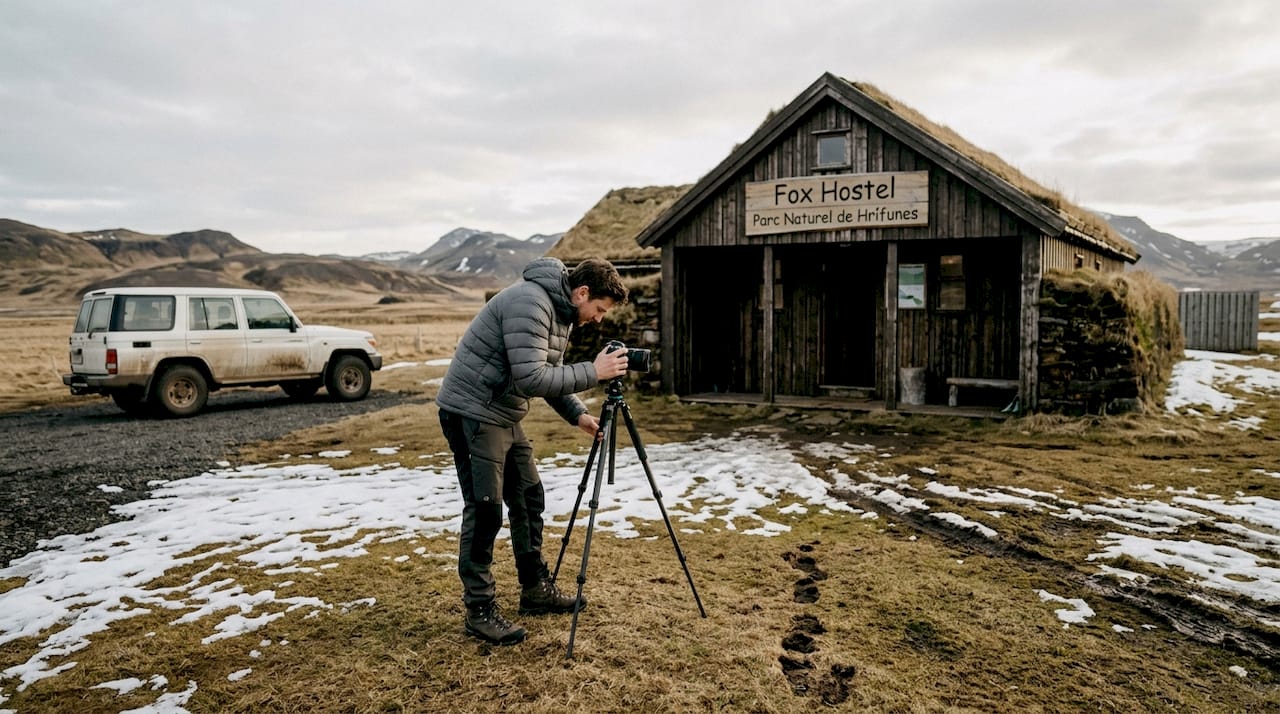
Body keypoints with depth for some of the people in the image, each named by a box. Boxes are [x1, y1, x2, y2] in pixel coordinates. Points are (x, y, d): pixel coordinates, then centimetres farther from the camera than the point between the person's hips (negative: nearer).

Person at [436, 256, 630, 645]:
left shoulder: (560, 310, 9)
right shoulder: (530, 304, -23)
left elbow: (549, 374, 15)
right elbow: (531, 378, -30)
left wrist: (577, 415, 2)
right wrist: (592, 372, -24)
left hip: (503, 415, 10)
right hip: (472, 412, -10)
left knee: (528, 499, 13)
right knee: (485, 508, -7)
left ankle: (535, 590, 26)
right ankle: (479, 609, 5)